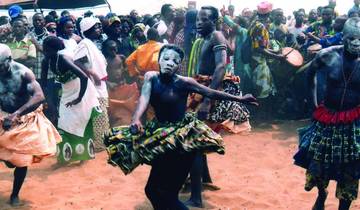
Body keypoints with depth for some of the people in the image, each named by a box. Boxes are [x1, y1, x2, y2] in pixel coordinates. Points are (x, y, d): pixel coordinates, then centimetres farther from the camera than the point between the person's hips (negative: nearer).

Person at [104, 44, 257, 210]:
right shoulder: (151, 77, -6)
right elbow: (144, 98, -21)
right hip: (161, 132, 5)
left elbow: (211, 93, -8)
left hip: (183, 134, -5)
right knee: (154, 189, 10)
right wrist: (136, 119, -39)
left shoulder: (183, 82, -15)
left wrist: (239, 99, -5)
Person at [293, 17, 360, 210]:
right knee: (317, 162, 13)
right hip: (326, 118, 2)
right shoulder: (328, 55, -11)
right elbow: (310, 73, 10)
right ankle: (322, 194, 44)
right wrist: (314, 99, 9)